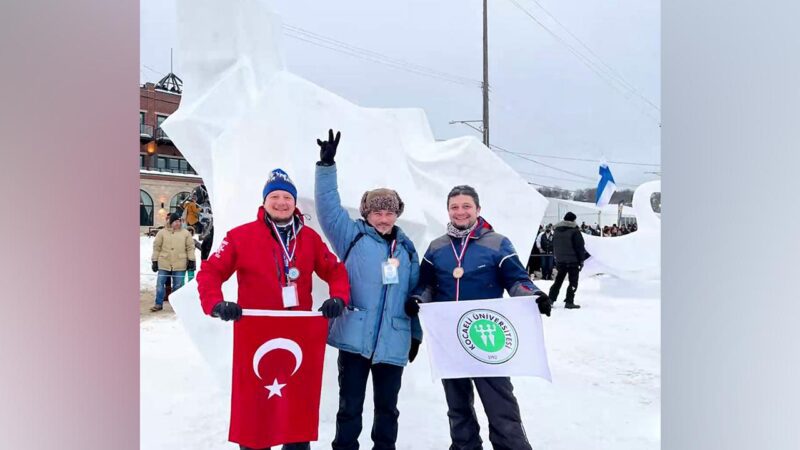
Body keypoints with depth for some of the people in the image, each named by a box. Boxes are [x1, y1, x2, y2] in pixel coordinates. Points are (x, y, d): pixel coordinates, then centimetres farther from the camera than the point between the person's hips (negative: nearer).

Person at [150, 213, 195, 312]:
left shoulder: (185, 233, 5)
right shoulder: (162, 232, 3)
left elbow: (190, 247, 6)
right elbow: (157, 247, 5)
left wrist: (191, 260, 0)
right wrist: (155, 261, 3)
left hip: (179, 265, 0)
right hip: (164, 264, 0)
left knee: (178, 285, 5)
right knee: (160, 284, 3)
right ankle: (158, 304, 14)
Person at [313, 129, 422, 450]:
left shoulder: (406, 248, 10)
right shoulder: (352, 236, 1)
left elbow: (414, 294, 14)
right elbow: (328, 207, -8)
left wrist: (416, 334, 15)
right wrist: (327, 165, -17)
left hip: (393, 342, 3)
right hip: (354, 337, -3)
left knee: (387, 406, 15)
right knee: (350, 405, 9)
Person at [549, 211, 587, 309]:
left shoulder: (556, 231, 9)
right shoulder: (575, 231, -10)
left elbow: (554, 246, 16)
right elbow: (580, 247, -9)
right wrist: (581, 260, -2)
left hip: (560, 261, 6)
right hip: (573, 261, -6)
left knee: (558, 280, 15)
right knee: (573, 282, 1)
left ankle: (551, 299, 12)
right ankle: (569, 302, -4)